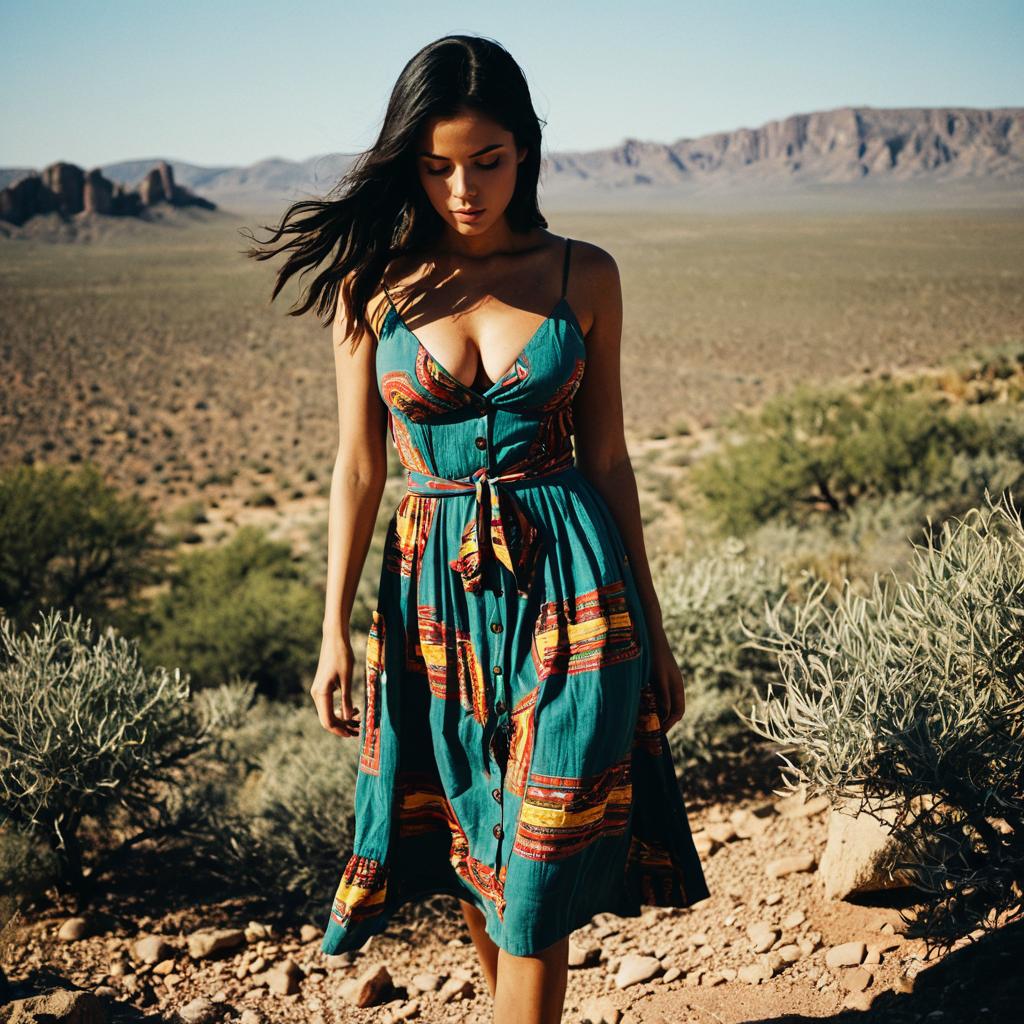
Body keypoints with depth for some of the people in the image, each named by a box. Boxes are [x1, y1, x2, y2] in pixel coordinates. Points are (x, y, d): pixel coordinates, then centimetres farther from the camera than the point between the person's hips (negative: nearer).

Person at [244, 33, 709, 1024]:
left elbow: (606, 456, 4)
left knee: (536, 870, 1)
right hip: (434, 586, 2)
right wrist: (334, 631, 0)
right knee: (470, 850, 16)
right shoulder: (371, 283, -1)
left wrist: (651, 626, 6)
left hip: (570, 588, -1)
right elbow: (357, 468, 2)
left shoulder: (583, 275, -1)